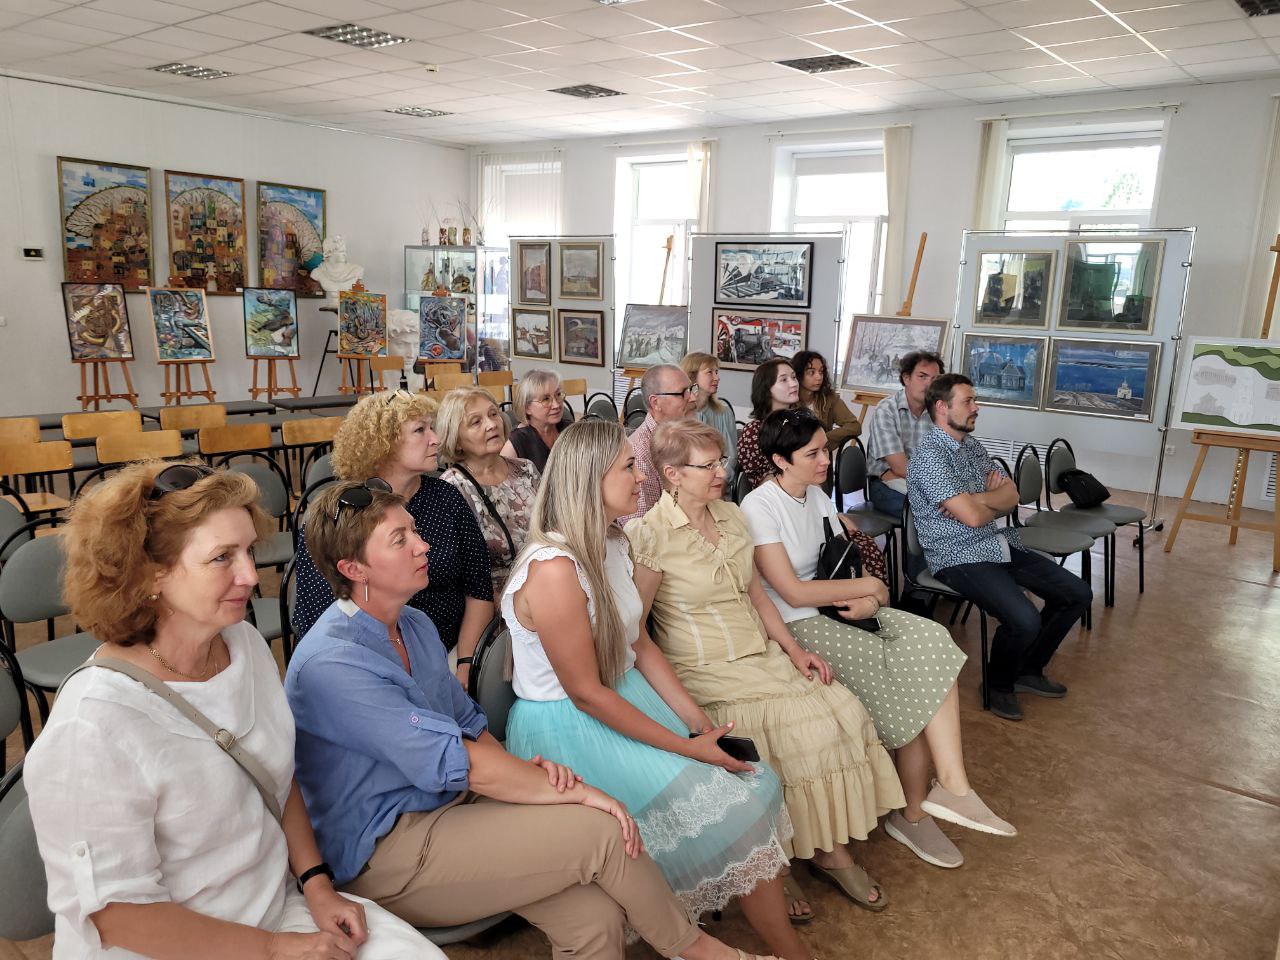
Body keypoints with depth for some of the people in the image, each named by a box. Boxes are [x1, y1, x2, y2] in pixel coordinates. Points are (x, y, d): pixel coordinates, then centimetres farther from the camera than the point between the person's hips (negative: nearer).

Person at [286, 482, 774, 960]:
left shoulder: (414, 625, 9)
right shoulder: (329, 664, -21)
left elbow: (469, 722, 16)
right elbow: (454, 762, -25)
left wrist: (521, 767, -5)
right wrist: (576, 791, -20)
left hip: (453, 806, 8)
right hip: (383, 857, -7)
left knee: (595, 916, -17)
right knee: (600, 830, -17)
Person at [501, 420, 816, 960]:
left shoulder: (612, 544, 2)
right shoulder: (554, 568, -26)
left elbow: (638, 643, 8)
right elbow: (586, 694, -22)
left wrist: (696, 719, 0)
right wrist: (685, 747, -18)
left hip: (625, 697, 8)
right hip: (568, 731, -8)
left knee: (748, 783, -3)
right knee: (711, 806, -14)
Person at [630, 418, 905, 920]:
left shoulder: (731, 515, 10)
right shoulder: (650, 535, -12)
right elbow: (633, 630, -14)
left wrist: (793, 649, 3)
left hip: (762, 656, 7)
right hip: (703, 672, -7)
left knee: (841, 712, -11)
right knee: (798, 728, -21)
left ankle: (831, 849, 4)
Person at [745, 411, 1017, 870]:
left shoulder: (816, 495, 13)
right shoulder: (759, 508, -13)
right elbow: (793, 592, -18)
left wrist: (870, 600, -10)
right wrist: (869, 586, -9)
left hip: (839, 610, 7)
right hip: (798, 626, -7)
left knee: (929, 639, -15)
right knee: (912, 676, -16)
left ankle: (951, 785, -14)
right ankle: (915, 810, 1)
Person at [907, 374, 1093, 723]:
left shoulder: (972, 445, 12)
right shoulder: (930, 455, -17)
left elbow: (1012, 497, 7)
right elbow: (973, 517, -23)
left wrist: (975, 499, -14)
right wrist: (994, 500, 0)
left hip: (1000, 544, 9)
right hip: (960, 558, -9)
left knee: (1078, 594, 5)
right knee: (1025, 620, -28)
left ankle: (1028, 670, 21)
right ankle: (999, 683, 4)